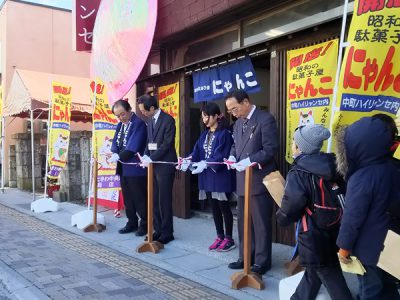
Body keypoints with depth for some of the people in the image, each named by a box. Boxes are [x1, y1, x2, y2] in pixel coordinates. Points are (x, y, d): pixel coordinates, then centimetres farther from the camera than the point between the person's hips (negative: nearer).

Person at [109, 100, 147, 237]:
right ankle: (132, 222, 25)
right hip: (123, 167, 8)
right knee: (127, 197, 14)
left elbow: (132, 148, -21)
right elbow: (115, 142, 11)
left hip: (135, 168, -8)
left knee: (139, 197, 1)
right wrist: (115, 154, -9)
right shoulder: (120, 125, 13)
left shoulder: (138, 123, -14)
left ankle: (144, 224, 13)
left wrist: (118, 157, -18)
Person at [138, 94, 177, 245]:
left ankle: (167, 233, 8)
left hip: (164, 165, -7)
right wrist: (145, 155, -1)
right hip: (152, 164, 7)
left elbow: (167, 143, -15)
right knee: (154, 200, 10)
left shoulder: (168, 120, -10)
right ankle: (158, 229, 20)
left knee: (164, 200, -2)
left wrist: (151, 158, -18)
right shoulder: (149, 120, 13)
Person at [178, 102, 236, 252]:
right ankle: (220, 237, 24)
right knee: (214, 207, 13)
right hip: (207, 175, 7)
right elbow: (197, 151, 3)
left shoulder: (224, 133, -11)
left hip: (220, 175, -7)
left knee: (224, 206, 2)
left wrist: (205, 164, -31)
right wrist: (189, 160, -17)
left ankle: (229, 238, 14)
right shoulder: (204, 134, 12)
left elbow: (221, 156, -19)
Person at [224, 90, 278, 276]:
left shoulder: (266, 119, -12)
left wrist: (249, 161, -24)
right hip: (242, 180, 8)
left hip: (259, 180, -8)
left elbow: (270, 150, -17)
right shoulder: (238, 123, 13)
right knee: (243, 222, 15)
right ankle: (245, 257, 28)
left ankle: (262, 261, 15)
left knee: (261, 223, 2)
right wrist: (233, 156, 0)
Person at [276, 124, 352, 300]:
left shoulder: (298, 173, -19)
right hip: (333, 232, 7)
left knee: (331, 279, 4)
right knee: (313, 270, 24)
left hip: (314, 238, -7)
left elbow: (291, 207, -25)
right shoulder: (332, 166, 0)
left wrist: (281, 217, -4)